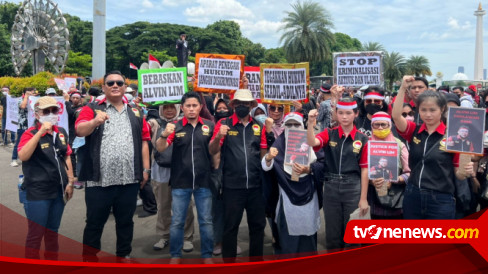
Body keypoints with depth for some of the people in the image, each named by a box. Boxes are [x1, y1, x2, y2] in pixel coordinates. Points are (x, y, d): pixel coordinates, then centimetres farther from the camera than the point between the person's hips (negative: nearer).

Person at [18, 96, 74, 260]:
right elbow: (23, 156, -26)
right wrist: (41, 132, -28)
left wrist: (70, 182, 10)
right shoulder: (30, 133, -9)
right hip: (37, 193, -5)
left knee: (53, 232, 17)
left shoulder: (61, 132, 7)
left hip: (59, 191, 6)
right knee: (36, 234, 1)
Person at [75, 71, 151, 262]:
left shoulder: (135, 113, 13)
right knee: (94, 223, 8)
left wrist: (146, 169, 4)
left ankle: (124, 256, 30)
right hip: (99, 180, -3)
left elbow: (144, 142, 11)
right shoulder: (92, 109, 4)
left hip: (129, 180, 3)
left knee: (125, 222, 15)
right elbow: (79, 130, -13)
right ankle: (89, 258, 23)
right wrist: (95, 121, -34)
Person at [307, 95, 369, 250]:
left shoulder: (362, 139, -1)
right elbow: (312, 143, -18)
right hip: (331, 188, 1)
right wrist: (311, 123, -36)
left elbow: (364, 169, -1)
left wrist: (363, 198, -2)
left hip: (353, 189, -1)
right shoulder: (329, 134, 2)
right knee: (332, 232, 10)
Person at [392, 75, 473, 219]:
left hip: (441, 201, -3)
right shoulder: (414, 131, 4)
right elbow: (396, 116, -15)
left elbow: (458, 174, 0)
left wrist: (465, 171, -22)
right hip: (412, 197, 3)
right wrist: (403, 88, -20)